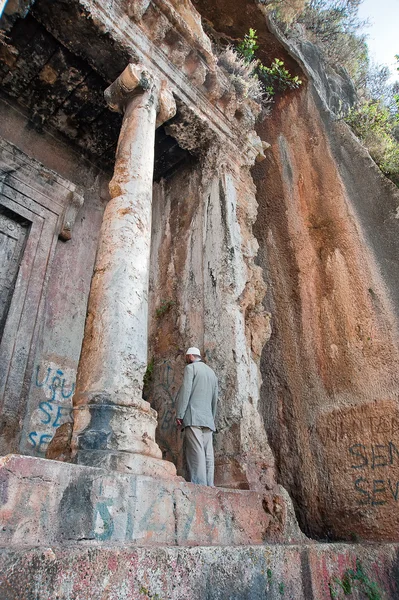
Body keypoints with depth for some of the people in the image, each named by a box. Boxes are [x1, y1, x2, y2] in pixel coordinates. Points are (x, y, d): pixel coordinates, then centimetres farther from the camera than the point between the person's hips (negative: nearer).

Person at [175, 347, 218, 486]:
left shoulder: (191, 368, 3)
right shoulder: (212, 372, 24)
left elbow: (185, 391, -9)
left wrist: (179, 415, -9)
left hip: (193, 417, -7)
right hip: (208, 420, 7)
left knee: (196, 454, -12)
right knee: (208, 455, 3)